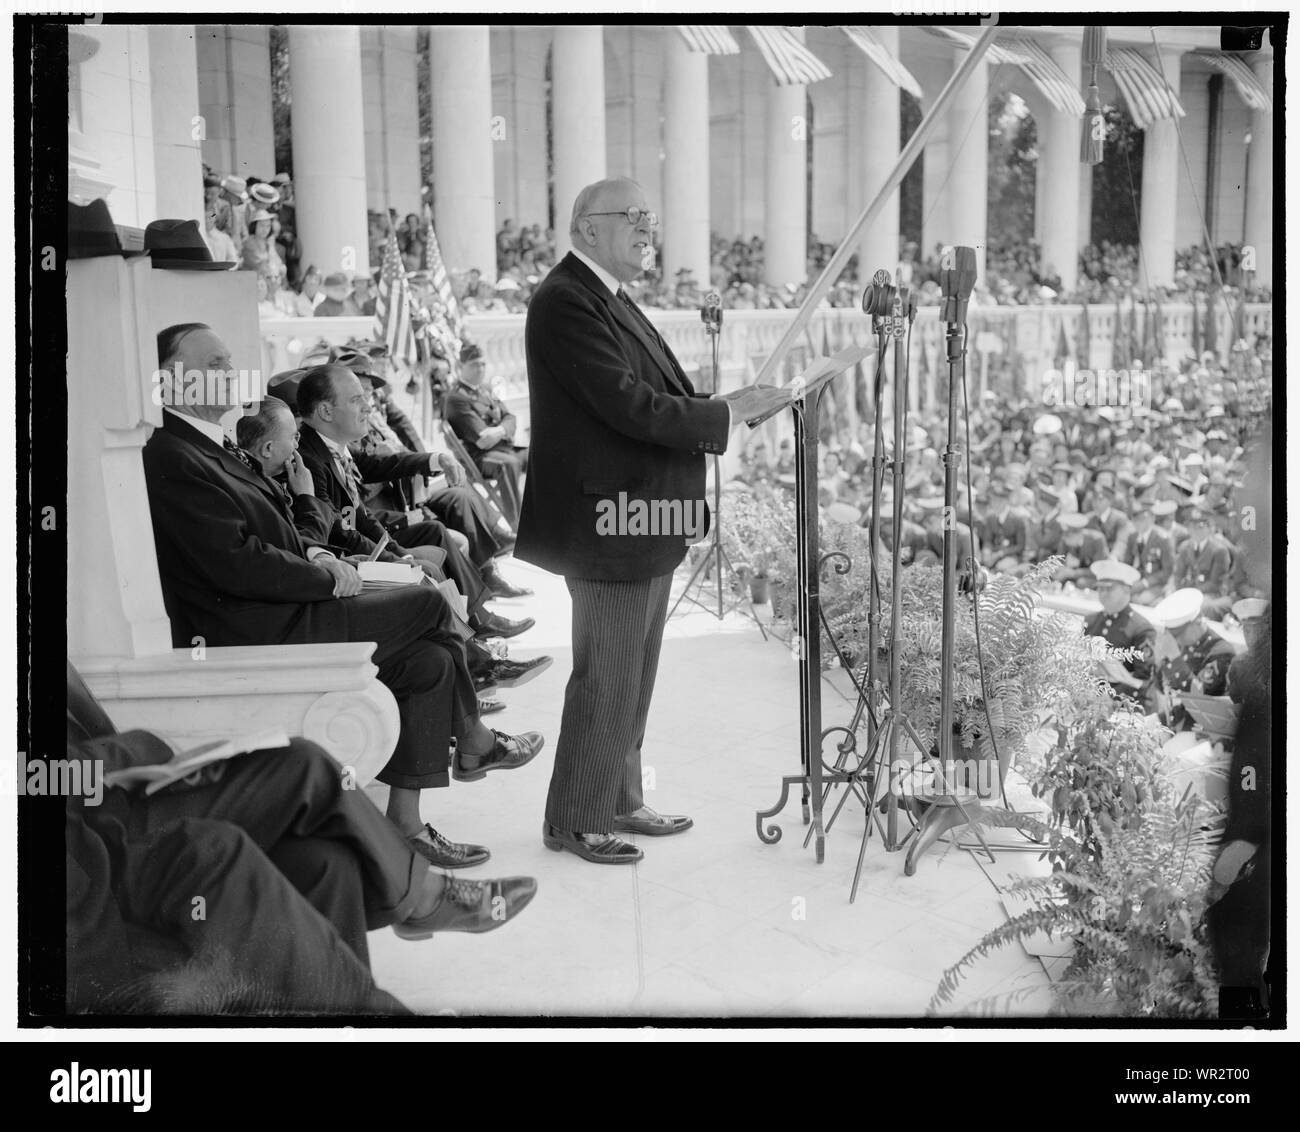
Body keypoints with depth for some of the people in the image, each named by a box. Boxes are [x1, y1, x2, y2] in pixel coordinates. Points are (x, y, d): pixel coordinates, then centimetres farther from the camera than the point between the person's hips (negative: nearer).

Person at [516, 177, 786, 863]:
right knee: (605, 683, 0)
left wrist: (723, 409, 6)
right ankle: (573, 822, 16)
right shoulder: (566, 302, -16)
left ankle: (619, 802, 33)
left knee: (632, 678, 19)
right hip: (609, 525, -10)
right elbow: (627, 405, -24)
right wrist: (727, 415, -19)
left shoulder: (610, 299, 16)